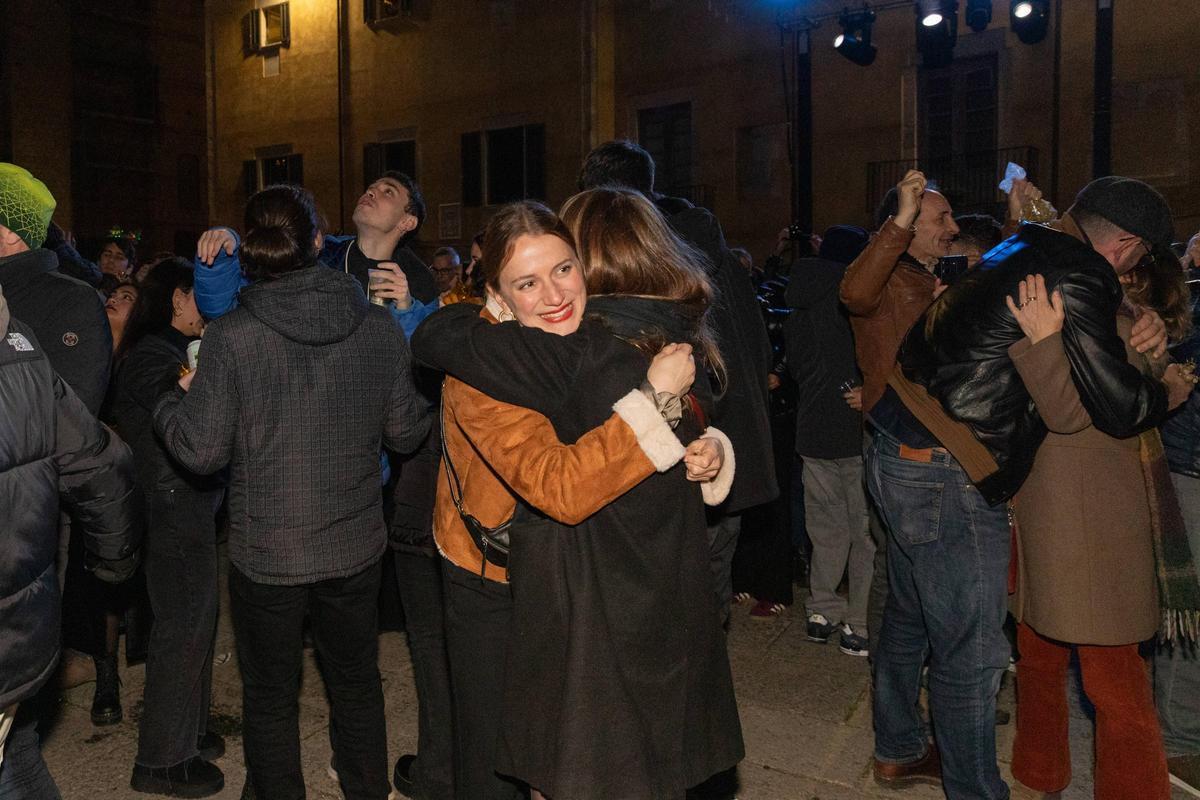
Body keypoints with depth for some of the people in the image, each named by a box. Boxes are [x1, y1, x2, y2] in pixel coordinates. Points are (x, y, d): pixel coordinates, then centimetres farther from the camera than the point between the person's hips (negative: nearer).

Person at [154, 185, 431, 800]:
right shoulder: (380, 329, -10)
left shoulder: (229, 337, -17)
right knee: (356, 684, 22)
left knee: (270, 698, 18)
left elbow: (201, 451, -12)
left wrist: (176, 398, 8)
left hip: (266, 557, -2)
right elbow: (407, 432, -2)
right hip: (356, 548, 3)